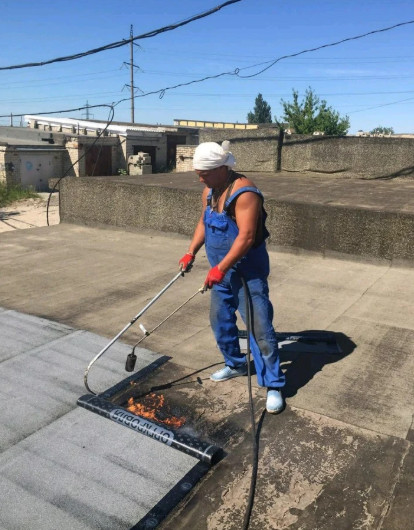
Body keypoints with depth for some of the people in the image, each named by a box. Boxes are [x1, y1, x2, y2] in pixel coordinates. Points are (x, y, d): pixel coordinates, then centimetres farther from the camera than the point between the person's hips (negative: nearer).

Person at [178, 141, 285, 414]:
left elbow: (246, 236, -28)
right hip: (222, 272, 9)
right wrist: (191, 252, 7)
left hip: (248, 273, -9)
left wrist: (221, 268, -29)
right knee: (220, 320, 18)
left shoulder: (244, 192, -23)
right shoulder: (210, 191, 5)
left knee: (260, 328, -5)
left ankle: (274, 386, 7)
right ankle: (235, 364, 40)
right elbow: (203, 223, 18)